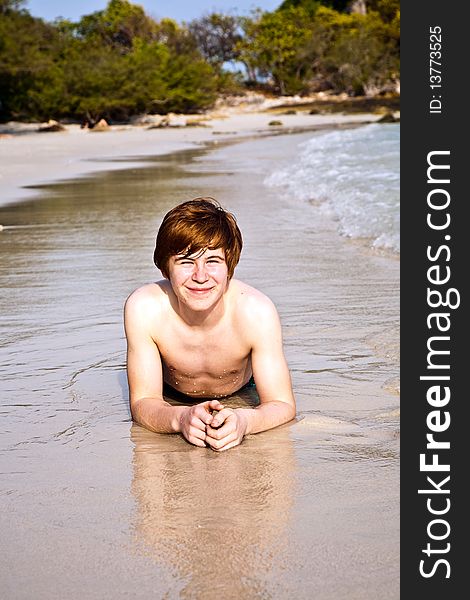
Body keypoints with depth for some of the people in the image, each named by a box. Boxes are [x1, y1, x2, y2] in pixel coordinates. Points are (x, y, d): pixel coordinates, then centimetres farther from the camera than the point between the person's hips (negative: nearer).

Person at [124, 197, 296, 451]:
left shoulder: (257, 312, -31)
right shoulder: (143, 309, -30)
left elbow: (283, 405, -28)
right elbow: (143, 402, -25)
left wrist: (243, 421, -52)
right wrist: (180, 418, -50)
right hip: (173, 402, 1)